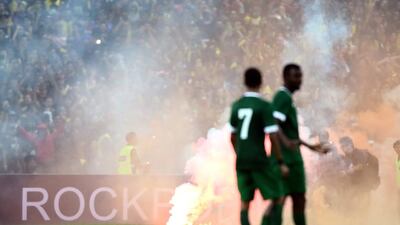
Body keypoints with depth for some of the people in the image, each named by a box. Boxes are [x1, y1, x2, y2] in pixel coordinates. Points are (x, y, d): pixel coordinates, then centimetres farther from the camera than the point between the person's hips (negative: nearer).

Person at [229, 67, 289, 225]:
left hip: (241, 161, 6)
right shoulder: (264, 106, -10)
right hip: (259, 160, -6)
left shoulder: (236, 106, 7)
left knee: (245, 201, 11)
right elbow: (273, 137, -14)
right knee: (277, 197, 5)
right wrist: (280, 163, -7)